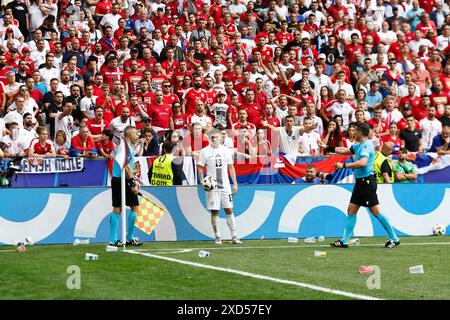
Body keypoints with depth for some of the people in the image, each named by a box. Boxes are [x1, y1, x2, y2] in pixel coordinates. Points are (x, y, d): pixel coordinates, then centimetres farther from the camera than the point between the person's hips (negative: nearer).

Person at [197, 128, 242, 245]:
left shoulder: (226, 151, 8)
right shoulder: (205, 151, 0)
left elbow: (231, 167, 12)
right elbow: (200, 167, 2)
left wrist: (235, 183, 7)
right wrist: (203, 182, -11)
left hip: (225, 186, 2)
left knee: (229, 210, -1)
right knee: (214, 212, 0)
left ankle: (234, 236, 0)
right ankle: (217, 237, 7)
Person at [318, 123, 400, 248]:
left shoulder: (367, 145, -14)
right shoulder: (359, 146, 15)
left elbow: (363, 162, -28)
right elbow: (344, 150, 29)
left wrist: (344, 165, -25)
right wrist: (327, 148, 34)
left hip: (367, 181, -10)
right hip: (361, 182, 10)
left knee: (376, 211, -9)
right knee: (351, 210, 10)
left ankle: (394, 239, -5)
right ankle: (344, 240, 13)